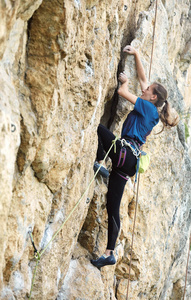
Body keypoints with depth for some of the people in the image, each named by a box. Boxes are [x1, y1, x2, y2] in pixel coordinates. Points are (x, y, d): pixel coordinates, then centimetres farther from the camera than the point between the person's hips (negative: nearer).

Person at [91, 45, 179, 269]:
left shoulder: (148, 107, -2)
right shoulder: (151, 111, 21)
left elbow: (122, 92, -6)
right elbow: (142, 77, 27)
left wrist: (124, 81, 15)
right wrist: (136, 54, 28)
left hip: (125, 152, -8)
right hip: (129, 163, 8)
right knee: (113, 207, 5)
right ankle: (109, 253, 5)